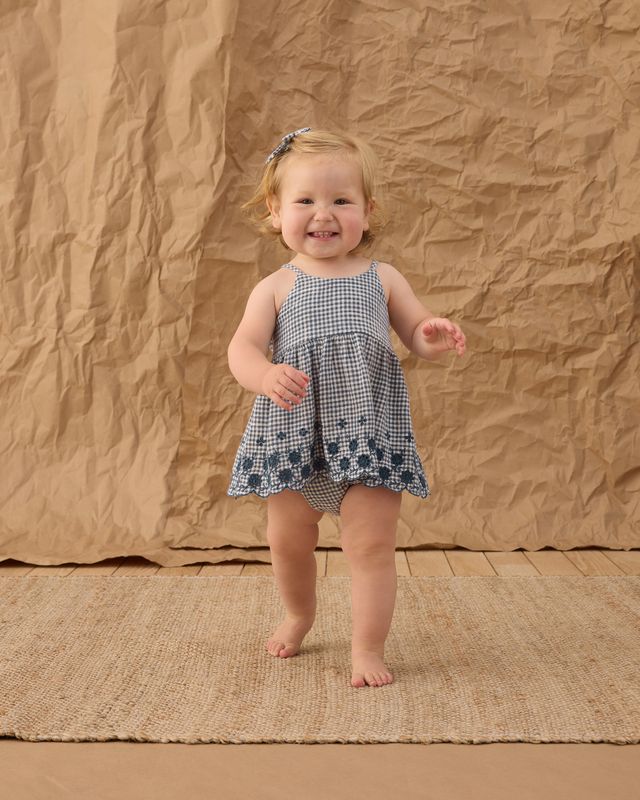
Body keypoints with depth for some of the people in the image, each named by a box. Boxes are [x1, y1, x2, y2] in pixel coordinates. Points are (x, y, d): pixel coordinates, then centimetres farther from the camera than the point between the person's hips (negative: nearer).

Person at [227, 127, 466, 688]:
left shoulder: (382, 279, 5)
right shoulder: (276, 287, 2)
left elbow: (416, 334, 10)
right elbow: (242, 347, -7)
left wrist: (434, 336, -15)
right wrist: (267, 376, -30)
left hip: (368, 433, -1)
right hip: (295, 435, 1)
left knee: (371, 546, -2)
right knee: (287, 541, 16)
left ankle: (368, 649, 12)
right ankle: (298, 616, 44)